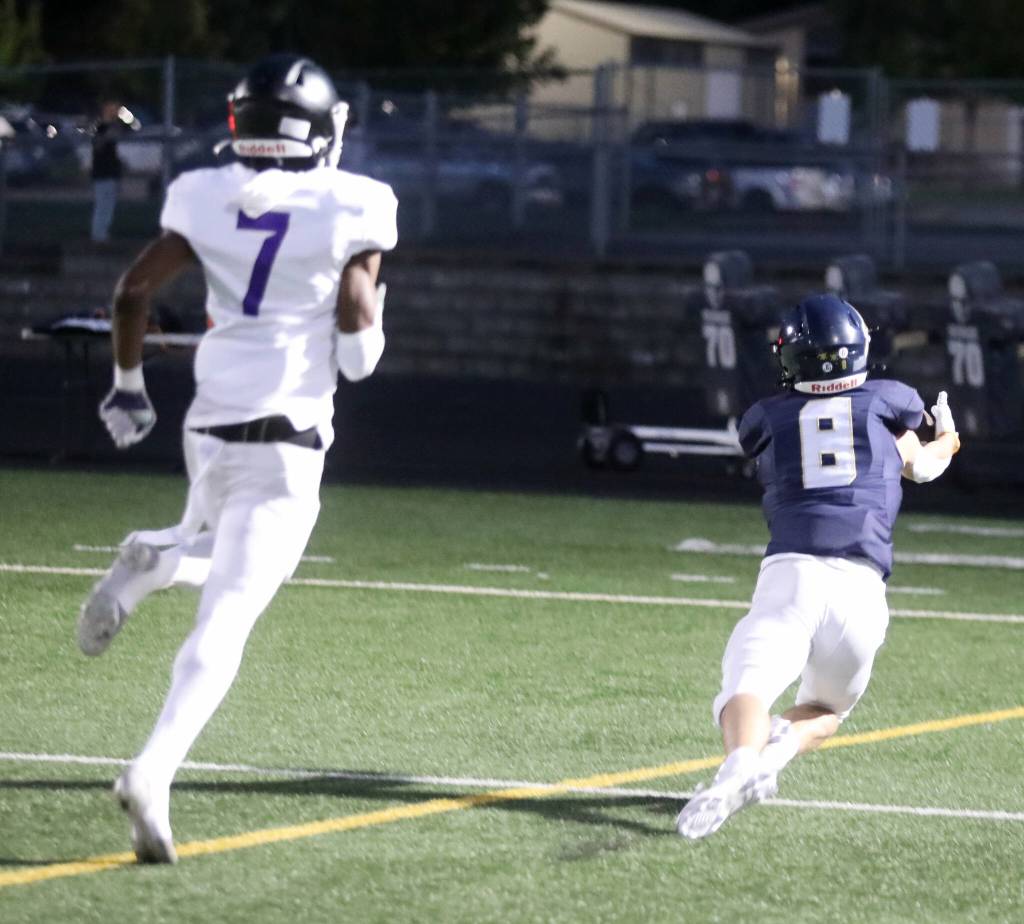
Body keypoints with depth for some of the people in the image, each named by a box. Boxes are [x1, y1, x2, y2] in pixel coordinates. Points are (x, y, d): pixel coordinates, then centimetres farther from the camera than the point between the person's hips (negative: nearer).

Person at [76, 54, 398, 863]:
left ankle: (149, 562, -2)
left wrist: (127, 386, 11)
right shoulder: (349, 209, -7)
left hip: (210, 423, 4)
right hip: (288, 435, -4)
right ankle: (154, 773, -24)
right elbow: (357, 339, -10)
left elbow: (133, 290, -2)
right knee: (227, 616, -7)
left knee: (217, 549, 33)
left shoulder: (206, 198, 2)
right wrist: (369, 304, 12)